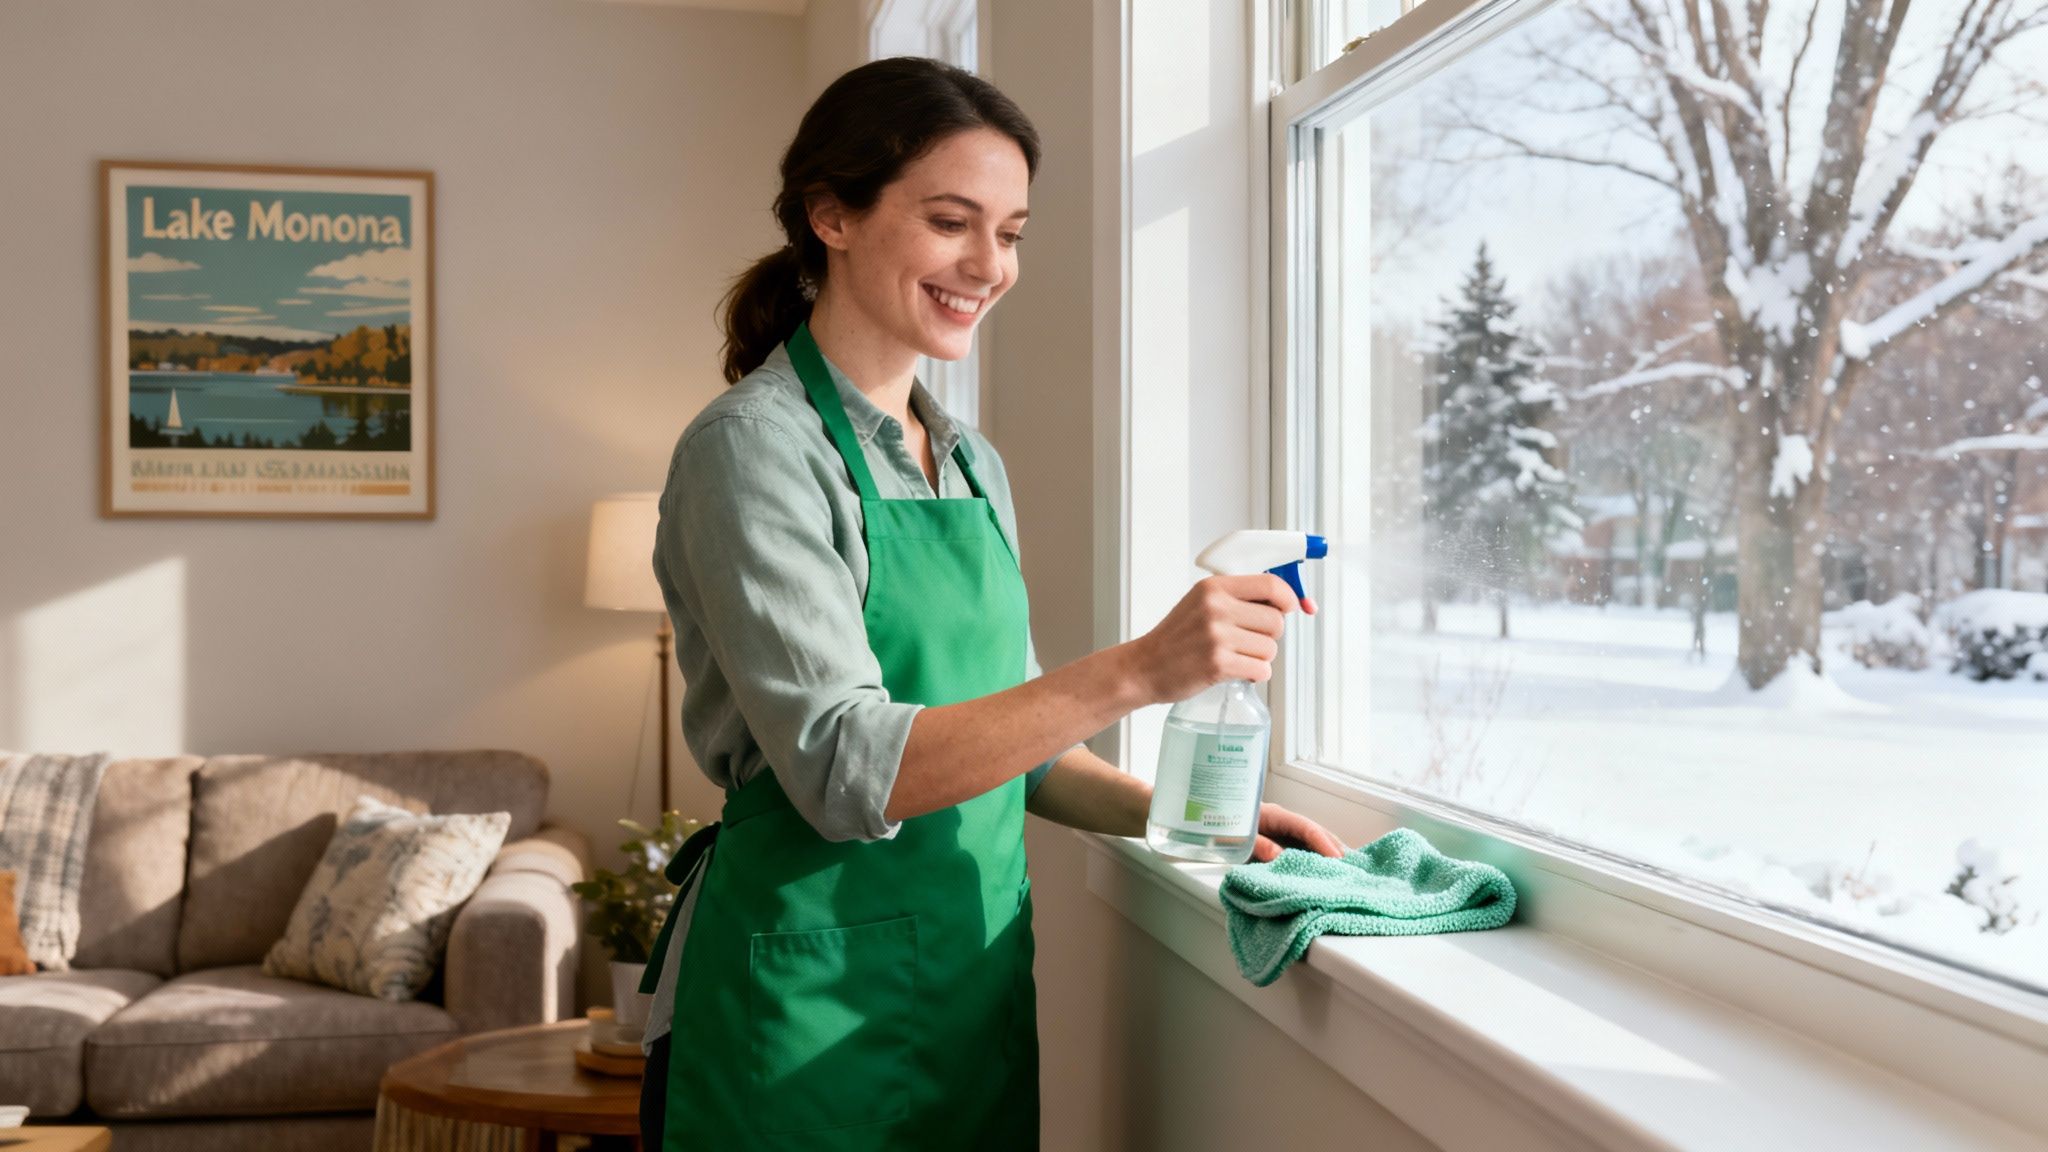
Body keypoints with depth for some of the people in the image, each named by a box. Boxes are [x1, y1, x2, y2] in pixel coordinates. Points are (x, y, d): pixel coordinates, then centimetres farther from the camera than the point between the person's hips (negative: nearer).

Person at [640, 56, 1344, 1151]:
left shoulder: (976, 464, 9)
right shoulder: (751, 446, -13)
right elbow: (844, 770, -23)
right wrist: (1132, 671, -30)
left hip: (976, 982, 7)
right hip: (809, 1012, -6)